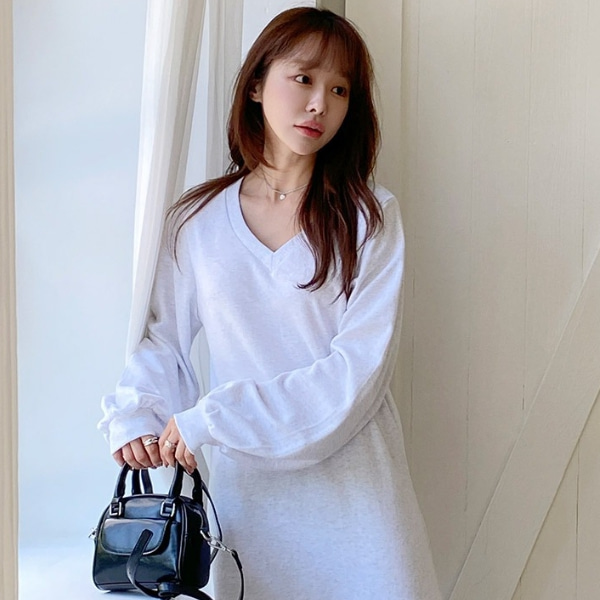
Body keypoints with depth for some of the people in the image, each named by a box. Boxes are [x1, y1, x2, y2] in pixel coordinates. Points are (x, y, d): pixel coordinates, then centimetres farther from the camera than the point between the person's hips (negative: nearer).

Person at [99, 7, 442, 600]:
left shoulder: (371, 217, -6)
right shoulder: (199, 219, 2)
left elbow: (358, 371, -14)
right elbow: (163, 339, 10)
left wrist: (210, 418, -18)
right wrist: (132, 417, -10)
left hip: (351, 479, -1)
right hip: (247, 481, 1)